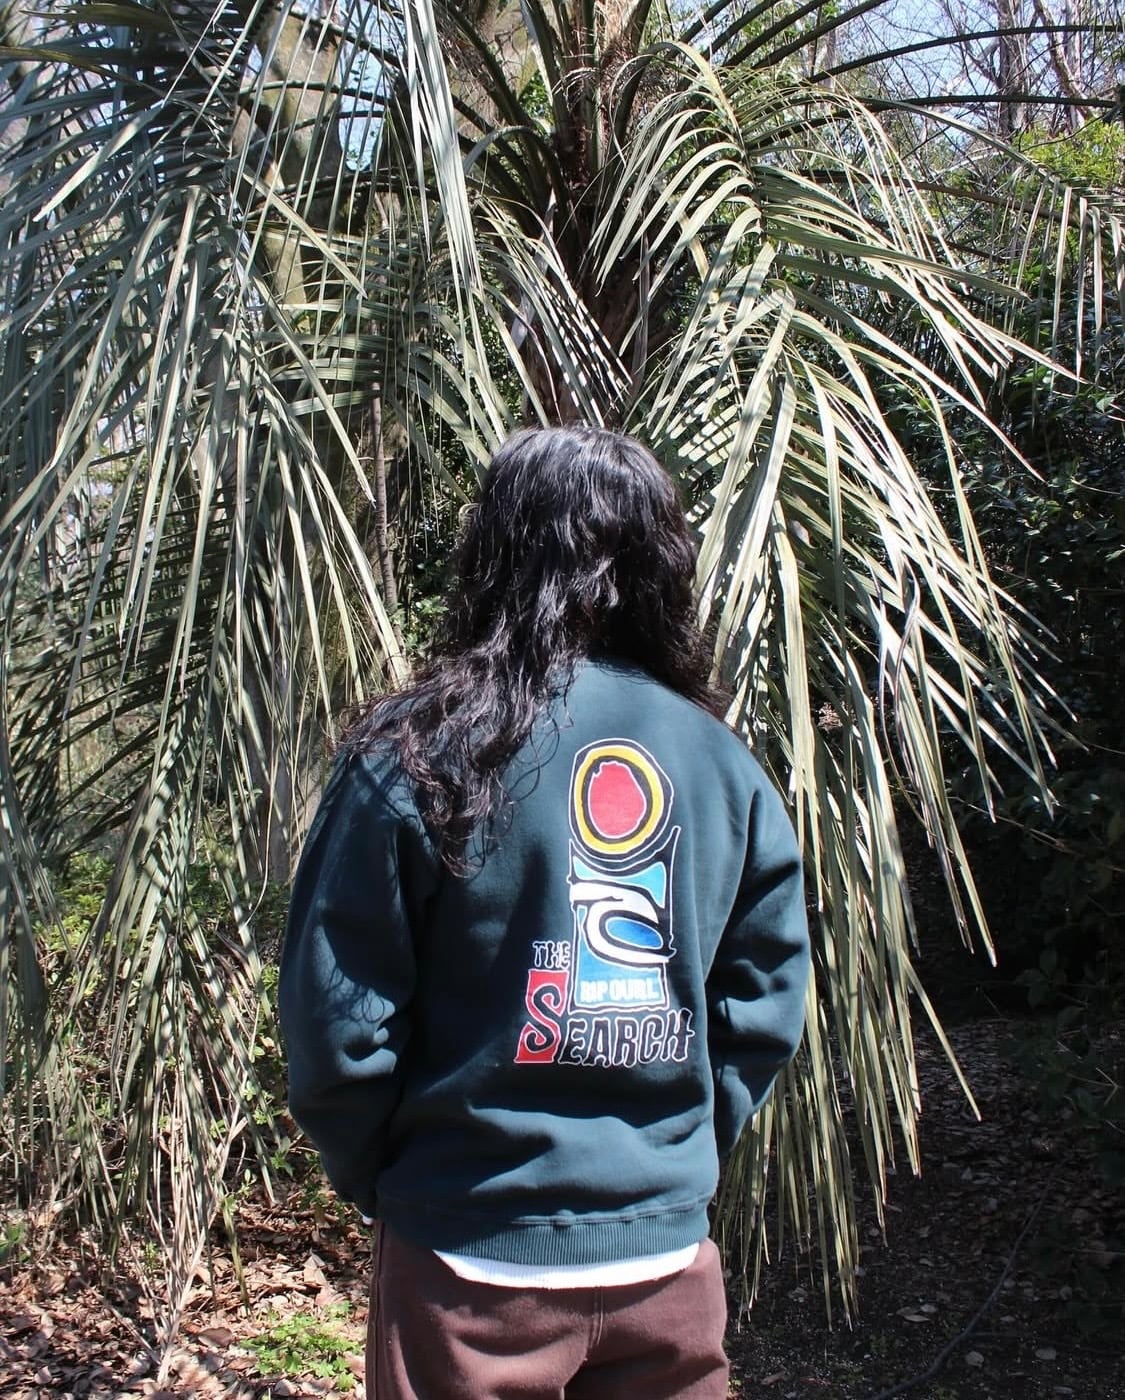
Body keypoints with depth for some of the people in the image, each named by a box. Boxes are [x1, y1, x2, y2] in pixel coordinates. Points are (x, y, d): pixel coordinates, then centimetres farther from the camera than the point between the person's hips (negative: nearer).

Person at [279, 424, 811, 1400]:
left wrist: (373, 1176, 5)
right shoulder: (724, 762, -5)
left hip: (474, 1259, -2)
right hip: (668, 1253, 3)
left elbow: (337, 1023, -12)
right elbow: (769, 1003, 1)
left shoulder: (415, 756, -15)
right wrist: (680, 1155, 13)